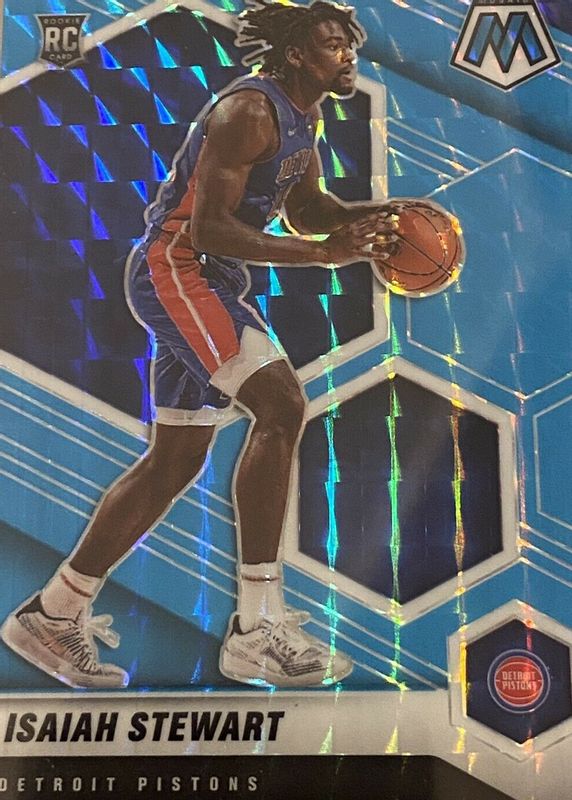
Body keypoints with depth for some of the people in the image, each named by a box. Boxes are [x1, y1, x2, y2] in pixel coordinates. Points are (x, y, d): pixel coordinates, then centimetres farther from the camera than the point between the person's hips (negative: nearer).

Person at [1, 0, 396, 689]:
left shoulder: (301, 119, 16)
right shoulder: (249, 110, -15)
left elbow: (308, 210, 25)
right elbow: (207, 226, -23)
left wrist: (380, 214, 7)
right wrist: (321, 254, -25)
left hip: (203, 282, 10)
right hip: (175, 268, -10)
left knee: (176, 459, 10)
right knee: (280, 404, -24)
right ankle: (256, 630, -18)